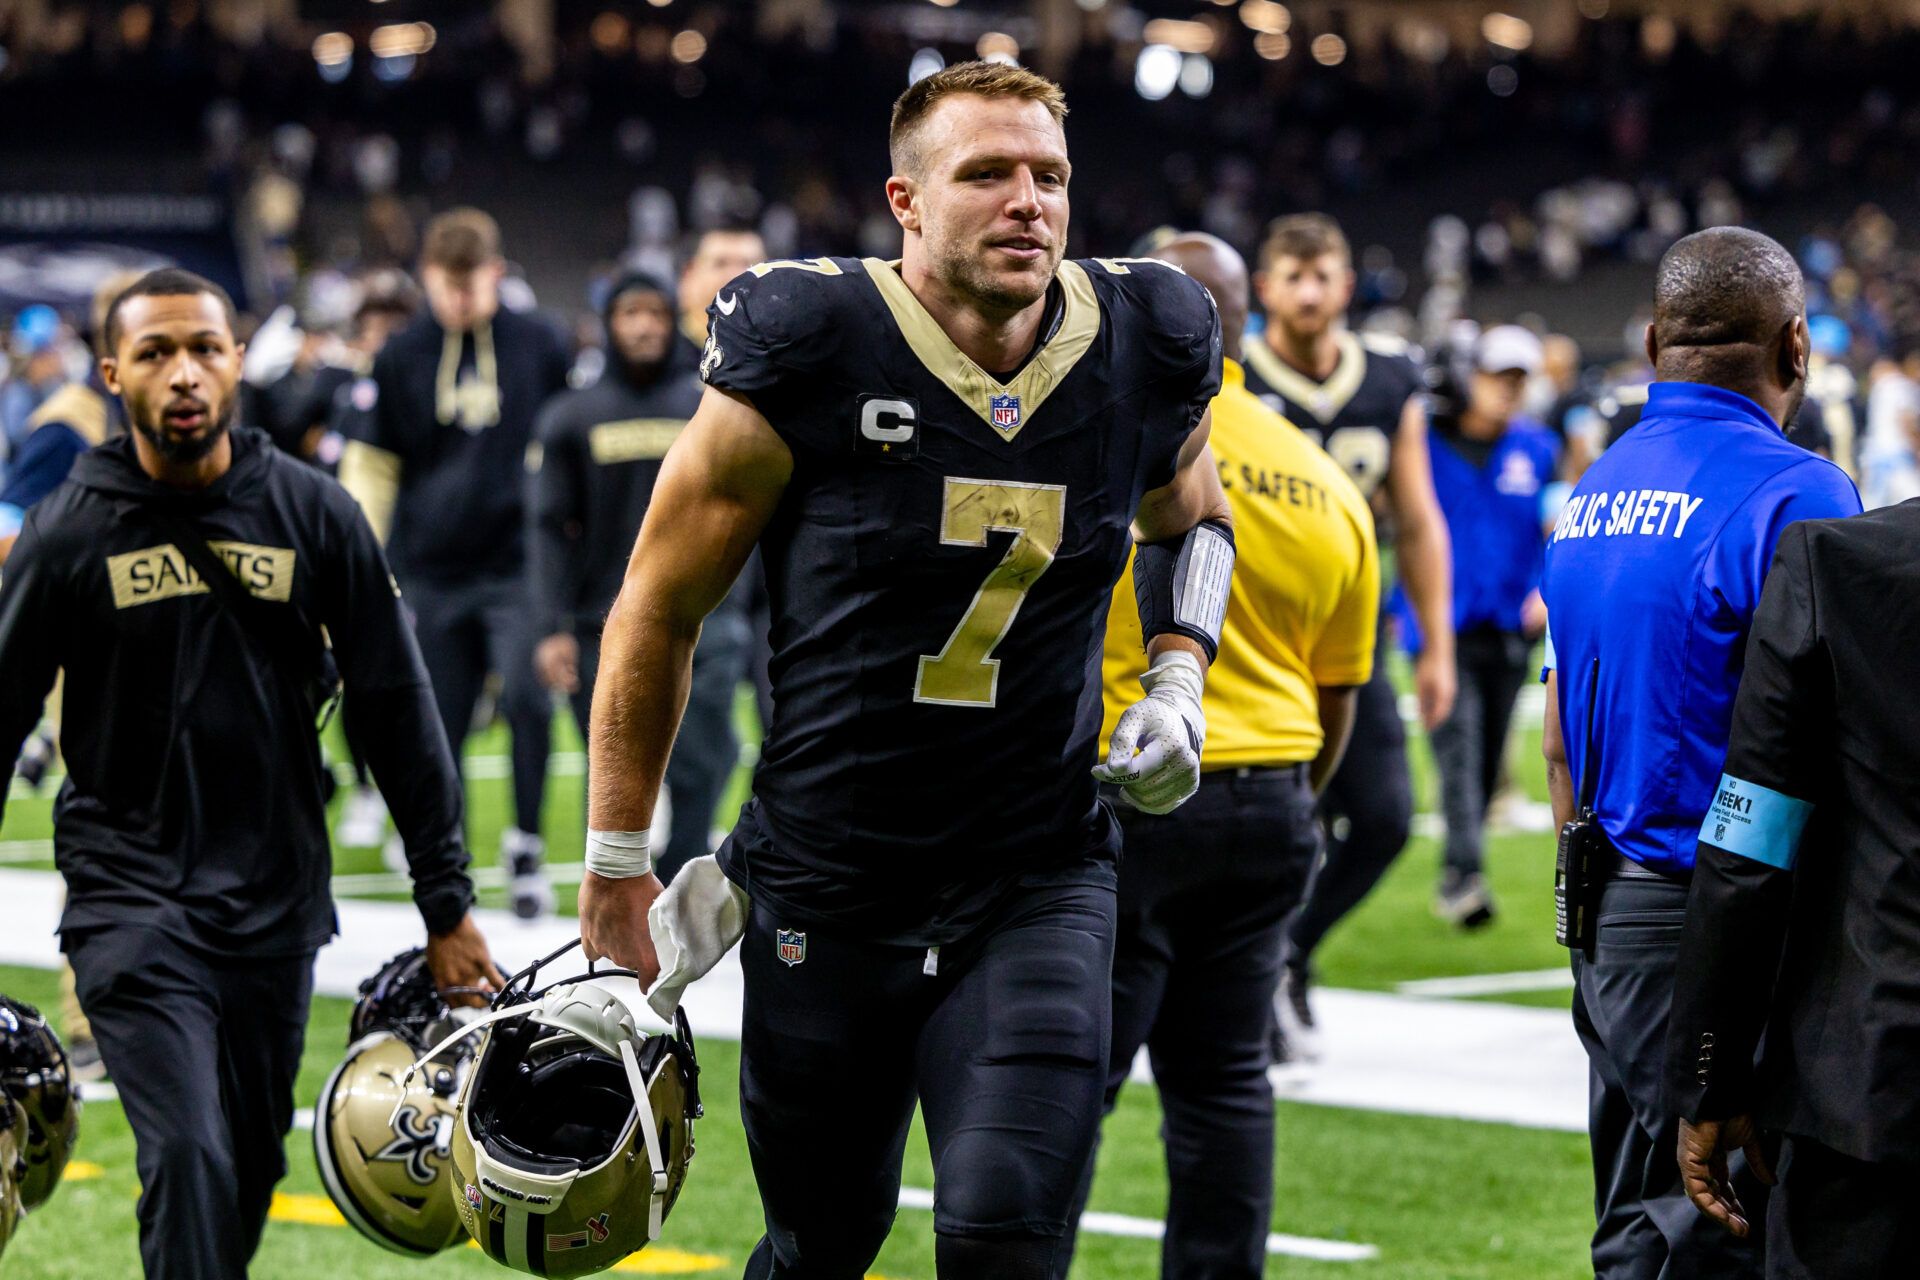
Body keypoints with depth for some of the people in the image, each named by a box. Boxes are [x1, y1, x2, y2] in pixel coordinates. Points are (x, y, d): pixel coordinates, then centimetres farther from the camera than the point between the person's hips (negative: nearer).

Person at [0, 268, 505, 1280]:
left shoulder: (314, 515, 1)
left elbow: (398, 713, 5)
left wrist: (447, 906, 4)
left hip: (277, 895, 3)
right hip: (132, 895, -3)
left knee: (253, 1166, 11)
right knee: (190, 1160, -17)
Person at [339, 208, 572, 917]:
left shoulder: (539, 347, 3)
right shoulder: (401, 358, 4)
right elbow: (371, 465, 9)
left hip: (519, 565, -1)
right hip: (433, 573, 1)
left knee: (527, 699, -17)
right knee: (438, 722, 4)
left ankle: (525, 844, -2)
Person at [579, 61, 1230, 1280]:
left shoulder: (1141, 350, -2)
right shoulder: (809, 357, -13)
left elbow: (1190, 519, 23)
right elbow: (658, 609, -2)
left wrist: (1177, 680, 3)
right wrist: (618, 867, 0)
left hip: (1037, 889, 1)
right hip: (827, 892, -1)